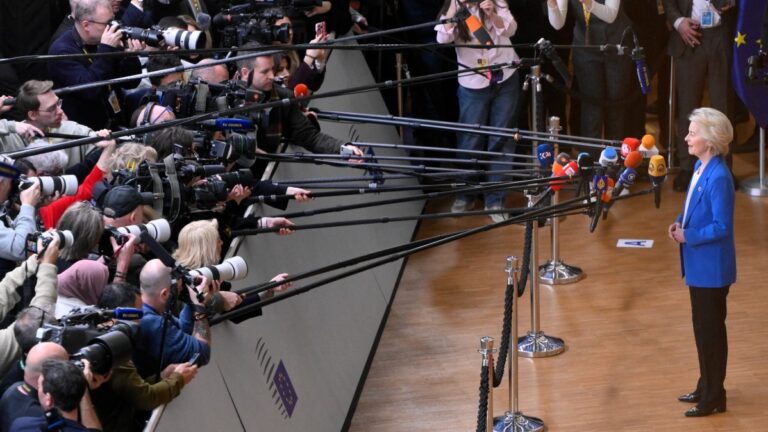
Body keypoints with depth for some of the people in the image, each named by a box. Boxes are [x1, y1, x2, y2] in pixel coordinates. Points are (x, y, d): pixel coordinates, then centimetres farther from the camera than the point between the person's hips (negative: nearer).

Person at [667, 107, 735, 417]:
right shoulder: (700, 167, 4)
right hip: (699, 264, 9)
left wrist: (687, 236, -18)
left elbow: (721, 227, -24)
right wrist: (680, 223, 1)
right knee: (702, 327, 19)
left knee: (711, 329, 3)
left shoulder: (719, 178, -25)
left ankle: (714, 397, 15)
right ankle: (706, 387, 33)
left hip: (712, 266, -9)